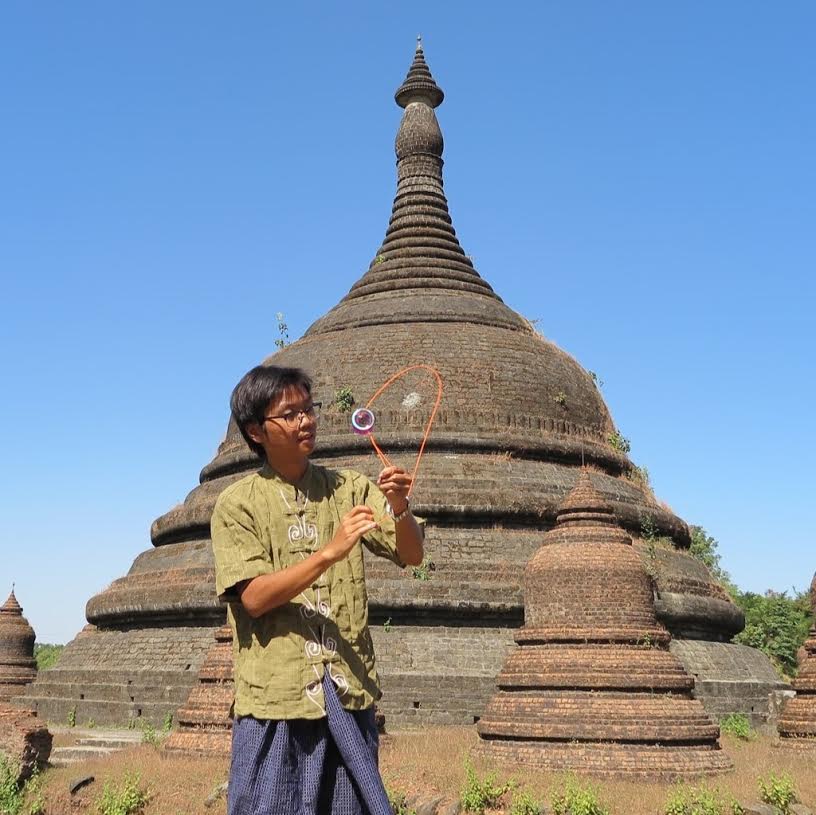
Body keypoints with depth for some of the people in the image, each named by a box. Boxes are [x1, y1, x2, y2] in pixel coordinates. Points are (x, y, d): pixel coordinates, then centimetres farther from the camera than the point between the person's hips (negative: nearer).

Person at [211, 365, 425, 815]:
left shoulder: (348, 489, 7)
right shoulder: (238, 504, -1)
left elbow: (412, 554, 0)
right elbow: (254, 597, -11)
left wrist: (399, 509, -20)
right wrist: (328, 553, -23)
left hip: (349, 693, 3)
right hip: (275, 699, -2)